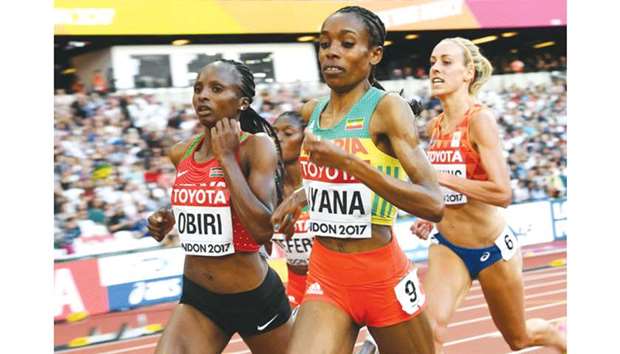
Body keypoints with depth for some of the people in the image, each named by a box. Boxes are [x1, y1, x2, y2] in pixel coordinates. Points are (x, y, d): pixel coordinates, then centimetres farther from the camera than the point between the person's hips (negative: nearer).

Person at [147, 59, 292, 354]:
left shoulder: (257, 146, -15)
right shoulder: (181, 153, 2)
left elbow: (263, 230, -28)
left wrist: (227, 157, -24)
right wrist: (168, 218, 4)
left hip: (254, 298, -4)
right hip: (196, 297, 5)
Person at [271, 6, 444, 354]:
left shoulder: (388, 107, -12)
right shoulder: (312, 112, 7)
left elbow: (434, 204, -23)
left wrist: (348, 162, -28)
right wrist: (303, 195, 11)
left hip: (384, 278, -4)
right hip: (325, 278, 4)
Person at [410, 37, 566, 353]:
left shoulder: (480, 119, -19)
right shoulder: (433, 127, 2)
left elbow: (502, 193, -28)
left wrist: (439, 177, -29)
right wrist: (431, 215, 4)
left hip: (492, 249, -4)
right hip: (447, 247, 5)